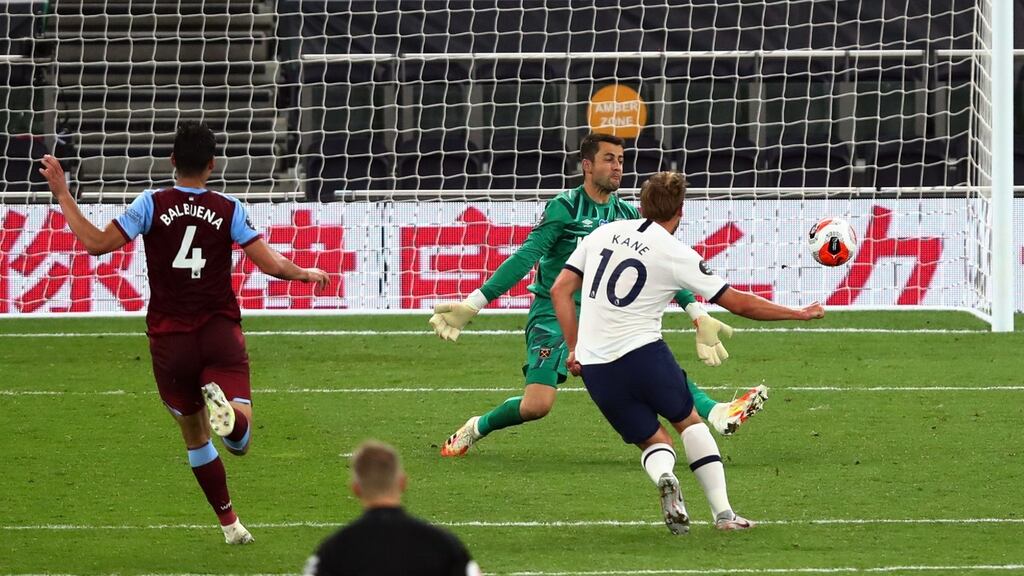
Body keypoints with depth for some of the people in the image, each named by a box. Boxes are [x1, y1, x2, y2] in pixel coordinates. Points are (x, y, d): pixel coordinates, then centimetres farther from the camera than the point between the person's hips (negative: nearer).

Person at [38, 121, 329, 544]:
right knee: (240, 440, -9)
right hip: (221, 335, -1)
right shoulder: (229, 210, 0)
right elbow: (270, 263, -2)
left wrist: (62, 195, 0)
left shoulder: (152, 205, -3)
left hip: (170, 340, 1)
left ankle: (229, 523, 19)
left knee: (196, 437, 18)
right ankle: (225, 408, -43)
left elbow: (97, 243, -9)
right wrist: (306, 274, 19)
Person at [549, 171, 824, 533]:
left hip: (593, 366, 3)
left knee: (654, 441, 15)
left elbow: (560, 290, 7)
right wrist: (799, 314, 13)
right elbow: (738, 303, 2)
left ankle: (663, 476, -21)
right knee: (689, 421, 21)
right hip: (642, 353, -3)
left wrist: (574, 349, 14)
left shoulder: (603, 233, 9)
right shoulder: (676, 255, -3)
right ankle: (723, 513, 12)